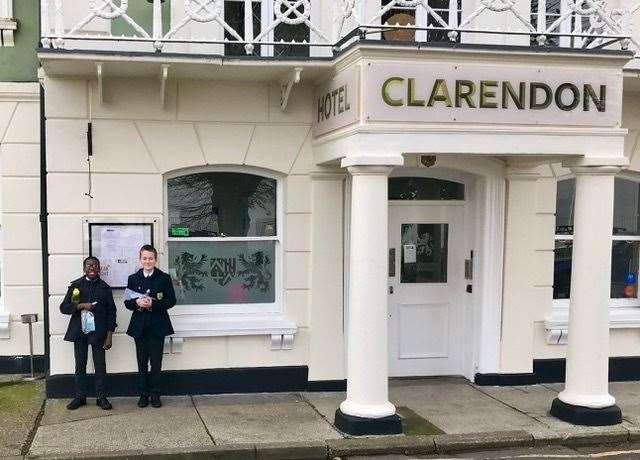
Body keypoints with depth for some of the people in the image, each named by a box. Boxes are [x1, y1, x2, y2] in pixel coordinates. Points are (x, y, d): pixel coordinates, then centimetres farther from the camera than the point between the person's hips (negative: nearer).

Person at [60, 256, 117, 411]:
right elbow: (63, 307, 2)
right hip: (79, 332, 1)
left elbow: (111, 312, 4)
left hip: (98, 332, -1)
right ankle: (80, 397, 15)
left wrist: (109, 336, -2)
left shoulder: (105, 288, 3)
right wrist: (81, 306, -15)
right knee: (80, 366, 7)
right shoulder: (75, 285, 4)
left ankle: (101, 397, 10)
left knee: (100, 366, 2)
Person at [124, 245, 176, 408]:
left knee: (156, 362, 3)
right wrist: (137, 303, -16)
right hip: (140, 326, 2)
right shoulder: (133, 279, 6)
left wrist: (152, 304, -17)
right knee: (142, 362, 7)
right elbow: (127, 303, 6)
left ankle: (155, 394, 13)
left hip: (157, 326, -2)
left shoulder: (164, 278, 0)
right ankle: (143, 394, 15)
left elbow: (171, 301, -4)